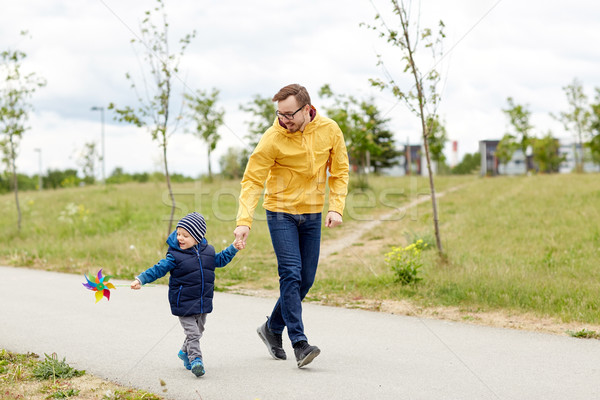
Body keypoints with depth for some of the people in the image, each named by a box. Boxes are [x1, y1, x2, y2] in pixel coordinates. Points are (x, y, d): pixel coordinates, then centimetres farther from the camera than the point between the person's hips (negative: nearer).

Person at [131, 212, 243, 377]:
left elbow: (219, 260, 21)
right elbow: (159, 269, -15)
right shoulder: (174, 255, -13)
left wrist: (233, 248, 16)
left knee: (198, 331, 19)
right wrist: (141, 280, -25)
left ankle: (185, 352, 39)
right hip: (184, 303, -5)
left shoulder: (207, 251, 2)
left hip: (203, 302, 5)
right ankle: (195, 359, -9)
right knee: (192, 332, -11)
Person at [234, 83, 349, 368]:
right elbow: (252, 181, -14)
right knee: (291, 275, -15)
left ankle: (272, 328, 26)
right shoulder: (272, 139, -15)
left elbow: (339, 171, 5)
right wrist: (244, 221, -26)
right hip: (281, 213, -4)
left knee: (305, 280, 6)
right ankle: (299, 343, -14)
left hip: (312, 215, 4)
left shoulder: (329, 131, -6)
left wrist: (336, 207, -9)